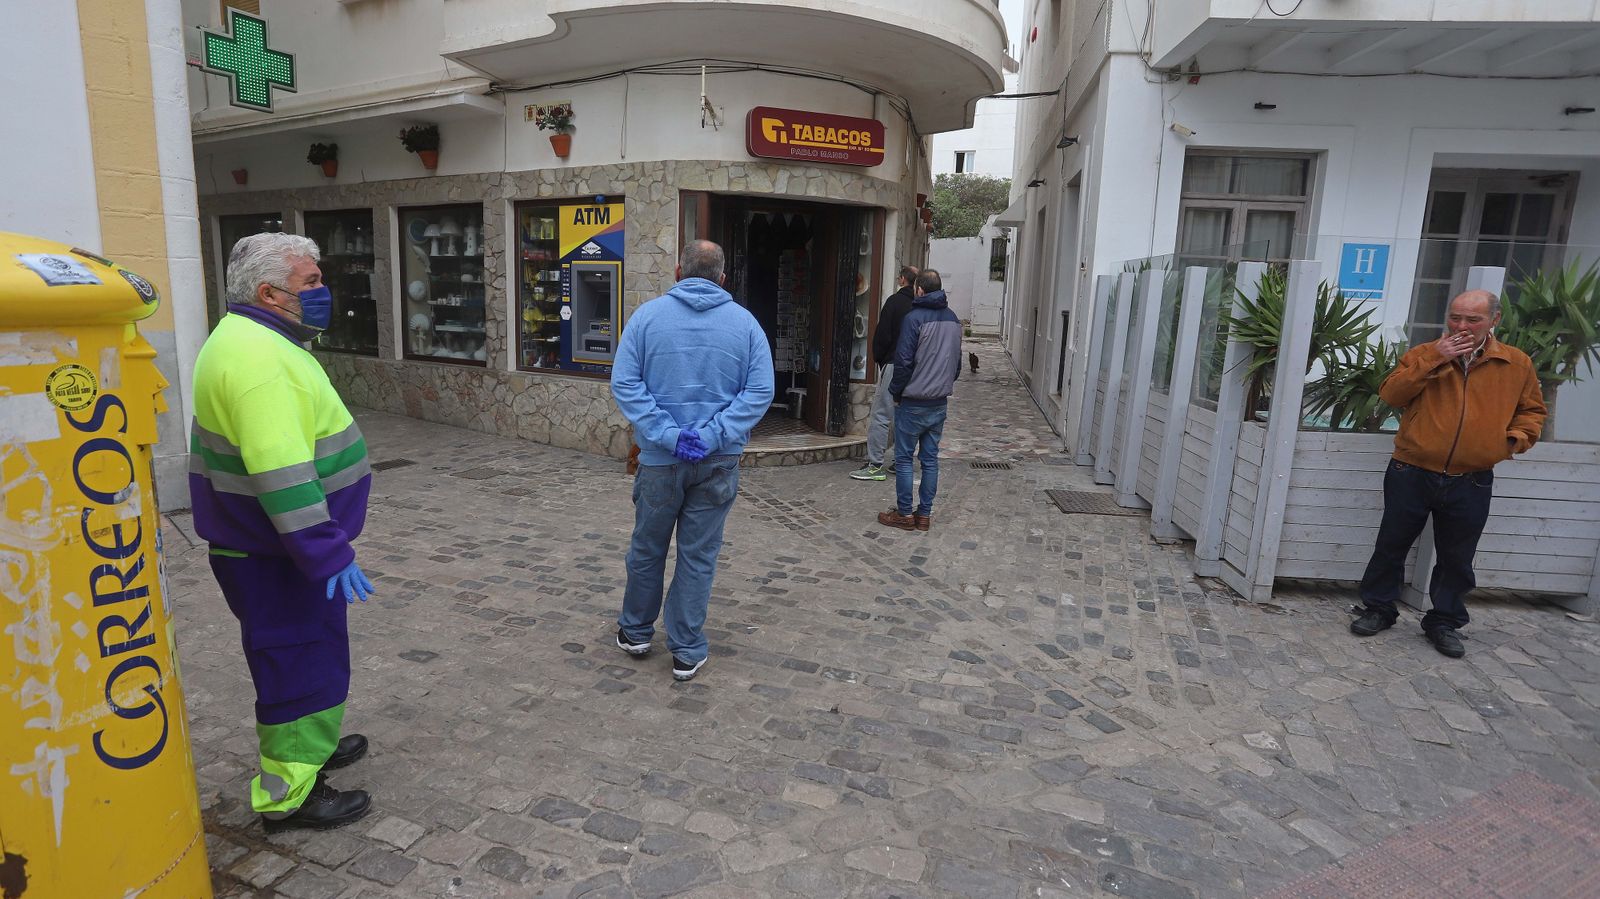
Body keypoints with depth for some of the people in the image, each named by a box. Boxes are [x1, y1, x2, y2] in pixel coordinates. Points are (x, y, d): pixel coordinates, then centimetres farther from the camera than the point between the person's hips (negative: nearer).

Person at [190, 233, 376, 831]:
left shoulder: (259, 341, 11)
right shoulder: (259, 357, -25)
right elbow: (282, 476, -31)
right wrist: (329, 554, -29)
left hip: (272, 543, 11)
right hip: (274, 554, -11)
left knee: (302, 654, 24)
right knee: (302, 662, 1)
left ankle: (309, 744, 41)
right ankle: (288, 794, 15)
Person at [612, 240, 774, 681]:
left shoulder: (648, 315, -2)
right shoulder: (745, 322, 0)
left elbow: (624, 383, -9)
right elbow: (760, 391, -7)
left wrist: (668, 435, -13)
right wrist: (712, 435, -12)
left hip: (659, 458, 0)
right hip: (719, 462, 0)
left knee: (647, 548, 17)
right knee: (699, 555, 9)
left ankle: (636, 632, 35)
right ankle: (687, 651, 19)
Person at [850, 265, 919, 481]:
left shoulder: (895, 301, -8)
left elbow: (883, 334, -10)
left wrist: (878, 359, 4)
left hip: (893, 365, -6)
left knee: (881, 416, -5)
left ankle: (875, 465, -7)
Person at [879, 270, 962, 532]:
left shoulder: (914, 318, -14)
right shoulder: (953, 319, 8)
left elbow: (904, 361, -16)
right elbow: (957, 361, 14)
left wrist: (896, 392, -3)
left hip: (913, 403, -6)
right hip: (940, 402, 6)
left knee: (904, 458, 3)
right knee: (930, 459, 11)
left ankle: (905, 514, 8)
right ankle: (925, 514, 16)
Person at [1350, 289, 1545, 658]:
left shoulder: (1517, 363, 4)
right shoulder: (1423, 355, 0)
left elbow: (1532, 409, 16)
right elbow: (1390, 395, -13)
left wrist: (1518, 437, -3)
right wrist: (1434, 360, -20)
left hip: (1471, 483, 1)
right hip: (1411, 475, -1)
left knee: (1457, 559, 11)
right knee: (1391, 546, 9)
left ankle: (1444, 622, 27)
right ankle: (1378, 609, 25)